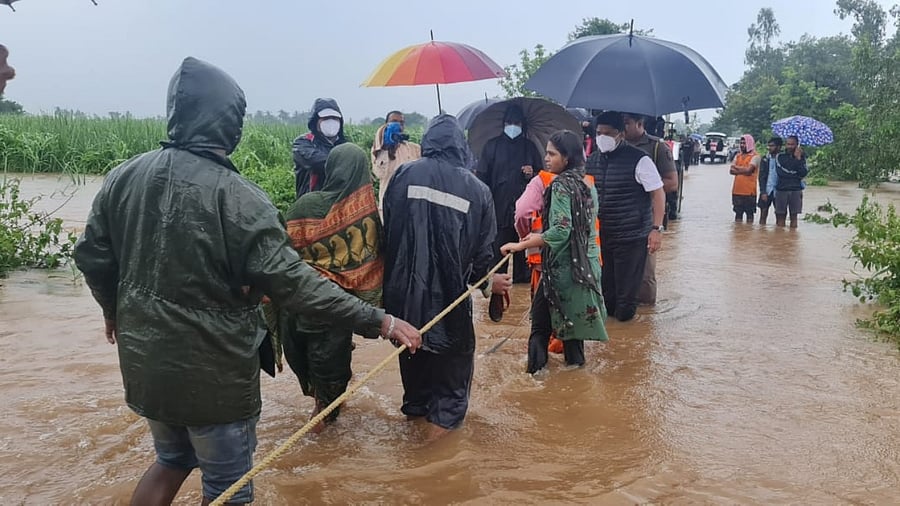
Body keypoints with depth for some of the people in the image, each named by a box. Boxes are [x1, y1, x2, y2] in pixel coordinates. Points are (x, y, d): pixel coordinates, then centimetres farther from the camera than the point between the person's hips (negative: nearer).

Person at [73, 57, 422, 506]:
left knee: (172, 459, 30)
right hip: (215, 372, -6)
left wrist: (116, 309, 24)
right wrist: (378, 320, -21)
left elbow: (92, 257, 4)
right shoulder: (237, 196, -21)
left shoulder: (122, 178, -4)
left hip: (145, 362, 6)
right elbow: (290, 281, -24)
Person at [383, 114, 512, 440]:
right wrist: (488, 281, 20)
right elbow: (482, 249, 0)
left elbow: (387, 229, -3)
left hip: (405, 287, 2)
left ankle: (416, 404, 38)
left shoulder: (404, 175, -5)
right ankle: (445, 414, 12)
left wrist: (392, 273, 13)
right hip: (450, 289, -2)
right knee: (456, 351, 17)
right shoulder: (476, 189, -5)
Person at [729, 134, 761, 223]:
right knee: (738, 213, 10)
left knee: (749, 213, 3)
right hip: (737, 190, 5)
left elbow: (748, 170, -18)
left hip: (749, 191, -5)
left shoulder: (755, 156, -5)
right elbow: (731, 171, 2)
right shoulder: (737, 156, 13)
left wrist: (736, 167, -3)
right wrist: (743, 170, -12)